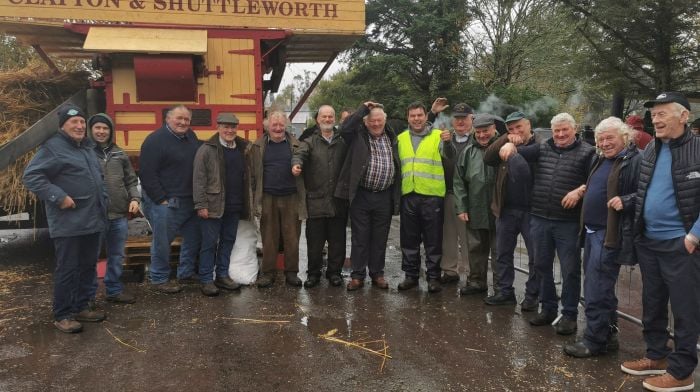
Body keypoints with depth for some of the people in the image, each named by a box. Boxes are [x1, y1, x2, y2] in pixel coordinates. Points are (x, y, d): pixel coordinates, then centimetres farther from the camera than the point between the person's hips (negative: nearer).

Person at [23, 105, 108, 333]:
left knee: (88, 266, 14)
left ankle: (80, 307, 26)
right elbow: (30, 176, -18)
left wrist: (103, 201, 16)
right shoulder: (53, 147, -10)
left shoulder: (88, 148, 17)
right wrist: (58, 197, -22)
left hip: (92, 220, 8)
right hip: (68, 223, -8)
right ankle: (62, 315, 10)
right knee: (67, 269, -2)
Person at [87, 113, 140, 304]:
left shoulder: (119, 154, 12)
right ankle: (88, 296, 17)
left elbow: (131, 180, 17)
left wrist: (134, 198, 1)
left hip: (119, 215, 5)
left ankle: (114, 290, 30)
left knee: (117, 256, 16)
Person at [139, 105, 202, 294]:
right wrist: (161, 199, -17)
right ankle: (159, 280, 16)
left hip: (189, 201, 8)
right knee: (162, 242, 1)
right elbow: (147, 174, -16)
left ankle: (186, 273, 30)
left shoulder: (191, 137, 10)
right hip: (165, 202, -8)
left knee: (194, 237, 16)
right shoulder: (156, 140, -12)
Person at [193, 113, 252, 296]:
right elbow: (199, 179, -10)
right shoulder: (207, 150, -6)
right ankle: (206, 280, 12)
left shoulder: (243, 149, 10)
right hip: (213, 206, -5)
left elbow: (247, 178, 14)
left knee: (228, 241, 13)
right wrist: (201, 205, -14)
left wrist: (247, 201, 10)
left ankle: (222, 275, 25)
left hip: (234, 206, 5)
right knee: (209, 243, 2)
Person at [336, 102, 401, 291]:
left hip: (384, 197, 3)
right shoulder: (358, 136, 1)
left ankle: (377, 274, 23)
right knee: (359, 238, 4)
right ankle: (357, 275, 14)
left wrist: (396, 195, 10)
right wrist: (363, 108, -12)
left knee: (380, 238, 11)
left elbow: (397, 164, 15)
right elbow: (345, 128, -21)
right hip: (361, 195, -3)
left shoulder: (391, 137, 11)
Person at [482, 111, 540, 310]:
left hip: (531, 211, -4)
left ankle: (532, 296, 18)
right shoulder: (504, 147, 8)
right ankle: (504, 291, 26)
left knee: (536, 256, 5)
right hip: (506, 210, 4)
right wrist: (506, 139, -16)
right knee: (503, 254, 13)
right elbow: (488, 158, -10)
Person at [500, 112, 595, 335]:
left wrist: (579, 191, -23)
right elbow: (520, 152, 5)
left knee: (570, 270, 3)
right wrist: (510, 145, -16)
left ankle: (569, 314, 16)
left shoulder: (587, 152, -2)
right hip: (540, 219, 5)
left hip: (568, 222, -4)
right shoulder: (543, 148, 11)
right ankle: (548, 308, 28)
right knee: (542, 266, 14)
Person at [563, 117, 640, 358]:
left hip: (610, 235, -9)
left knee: (596, 290, -5)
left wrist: (625, 201, -29)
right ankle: (608, 335, 28)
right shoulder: (602, 160, 16)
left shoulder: (635, 161, -11)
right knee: (600, 288, 16)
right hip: (592, 231, 9)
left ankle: (595, 340, 6)